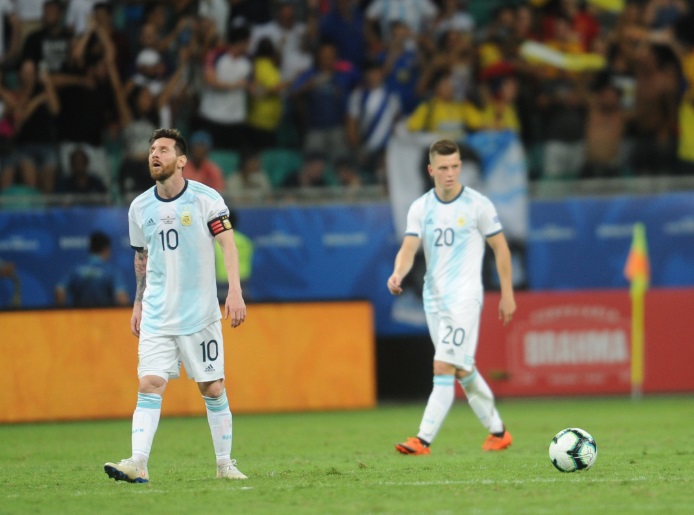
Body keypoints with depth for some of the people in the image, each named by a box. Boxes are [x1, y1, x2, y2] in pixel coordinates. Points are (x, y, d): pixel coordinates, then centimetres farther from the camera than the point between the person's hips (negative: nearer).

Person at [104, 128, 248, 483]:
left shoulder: (205, 198, -6)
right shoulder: (140, 207, 6)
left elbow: (228, 244, -10)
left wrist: (235, 292, -21)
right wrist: (138, 304, 18)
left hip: (200, 313, -2)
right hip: (156, 316, 2)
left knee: (212, 388, 3)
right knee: (150, 384, -11)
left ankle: (225, 463, 15)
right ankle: (138, 464, -20)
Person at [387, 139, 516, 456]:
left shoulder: (477, 205, -5)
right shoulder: (420, 207, 5)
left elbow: (500, 248, 2)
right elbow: (409, 248, -5)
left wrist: (507, 295, 2)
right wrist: (398, 274, -26)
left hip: (464, 296, -5)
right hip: (433, 298, 6)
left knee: (444, 367, -15)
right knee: (463, 370, 14)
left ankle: (424, 440, -19)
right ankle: (497, 432, 29)